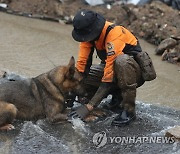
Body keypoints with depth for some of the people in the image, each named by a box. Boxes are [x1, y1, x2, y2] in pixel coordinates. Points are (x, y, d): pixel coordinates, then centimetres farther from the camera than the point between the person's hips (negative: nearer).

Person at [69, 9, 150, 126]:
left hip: (135, 71, -7)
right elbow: (83, 62, -11)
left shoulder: (114, 36, -33)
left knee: (121, 61, -39)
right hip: (114, 68, 7)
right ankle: (118, 95, 9)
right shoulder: (89, 32, -13)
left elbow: (108, 79, -35)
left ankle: (129, 110, -26)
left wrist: (89, 107, -36)